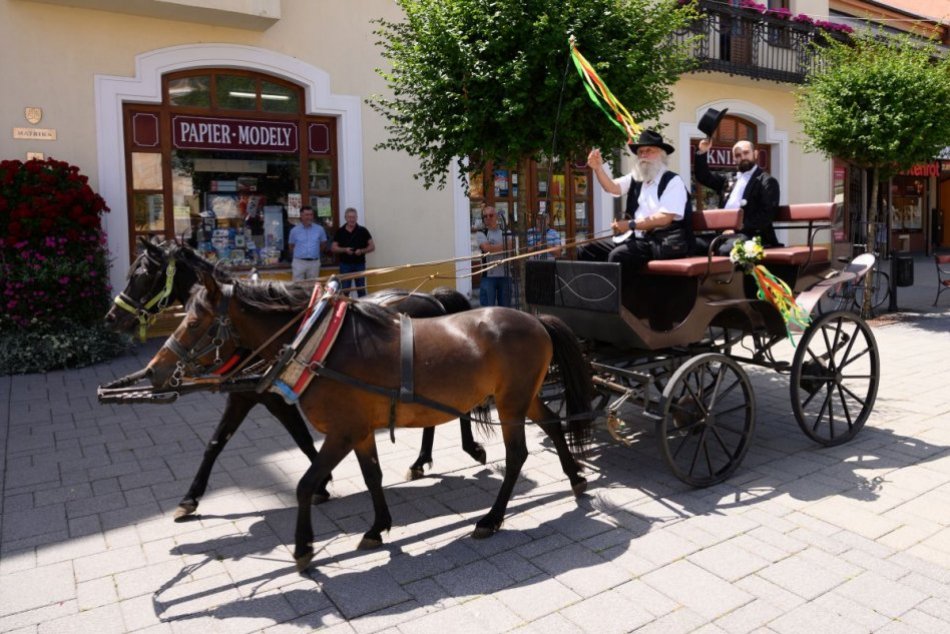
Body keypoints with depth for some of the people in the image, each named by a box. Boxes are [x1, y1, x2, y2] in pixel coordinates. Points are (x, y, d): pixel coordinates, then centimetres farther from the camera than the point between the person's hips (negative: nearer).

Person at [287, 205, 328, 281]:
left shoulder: (319, 229, 1)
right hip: (299, 262, -1)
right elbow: (291, 246, 13)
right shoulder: (294, 230, 0)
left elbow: (323, 244, 14)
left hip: (314, 262, 1)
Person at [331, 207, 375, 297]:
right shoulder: (340, 232, 4)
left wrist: (362, 251, -17)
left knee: (361, 290, 4)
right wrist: (344, 250, -14)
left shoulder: (363, 231, 1)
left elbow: (372, 247, 1)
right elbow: (333, 248, 4)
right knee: (345, 290, 1)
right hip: (345, 265, 0)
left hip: (360, 264, 0)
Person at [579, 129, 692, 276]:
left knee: (618, 255, -33)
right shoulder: (635, 178, 16)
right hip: (637, 238, 7)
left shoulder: (673, 181, -3)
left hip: (662, 242, -7)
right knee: (586, 251, -6)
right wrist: (598, 168, -18)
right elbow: (612, 187, 0)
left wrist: (630, 225, -16)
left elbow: (664, 218, -14)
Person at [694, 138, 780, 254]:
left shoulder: (767, 181, 2)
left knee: (725, 249, -36)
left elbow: (766, 215, -9)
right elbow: (703, 177, 26)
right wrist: (702, 153, 10)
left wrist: (738, 228, -18)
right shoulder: (729, 179, 21)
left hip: (750, 234, -6)